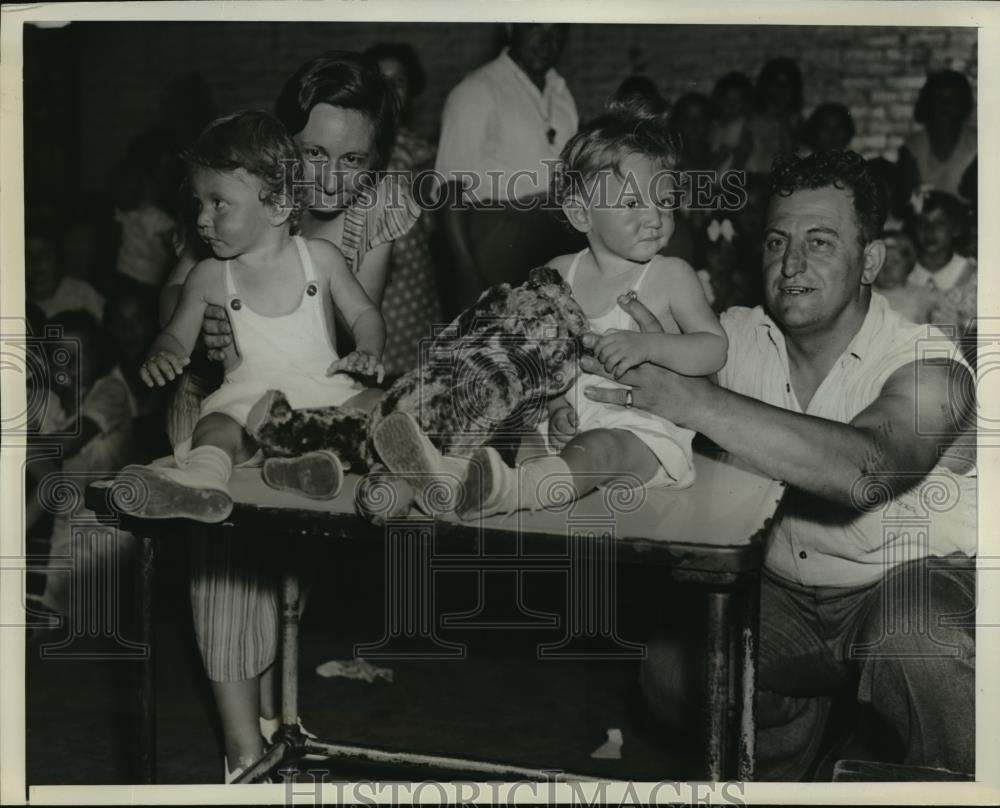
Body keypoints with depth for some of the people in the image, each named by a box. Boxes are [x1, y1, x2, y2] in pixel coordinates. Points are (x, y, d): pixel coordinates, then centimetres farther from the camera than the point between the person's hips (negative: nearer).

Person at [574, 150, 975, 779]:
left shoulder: (929, 370, -19)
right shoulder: (737, 338, -2)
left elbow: (863, 471, -40)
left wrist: (693, 397, -43)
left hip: (914, 576, -5)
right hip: (784, 593, 5)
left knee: (916, 637, -37)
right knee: (672, 667, -18)